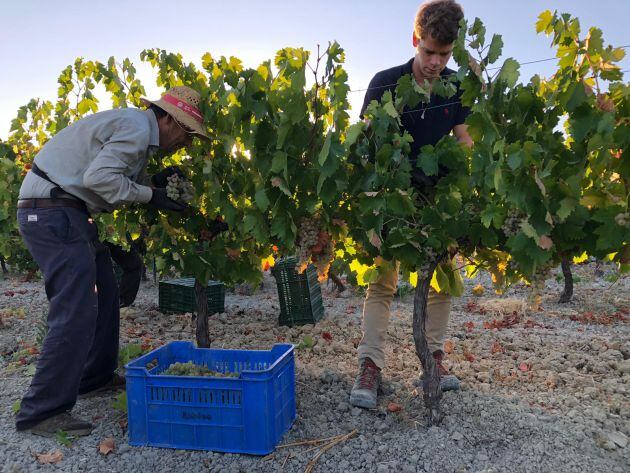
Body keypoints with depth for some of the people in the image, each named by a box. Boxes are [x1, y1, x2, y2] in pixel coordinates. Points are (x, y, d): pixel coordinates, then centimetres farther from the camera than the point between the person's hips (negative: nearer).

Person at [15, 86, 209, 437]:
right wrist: (149, 195, -16)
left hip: (66, 211, 11)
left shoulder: (136, 129, 19)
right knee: (76, 310, -14)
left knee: (104, 295, 16)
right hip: (52, 211, -11)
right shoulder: (137, 128, -13)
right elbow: (98, 177, -25)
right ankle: (42, 411, -6)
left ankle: (96, 377, 30)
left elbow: (116, 180, 15)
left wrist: (154, 181, 4)